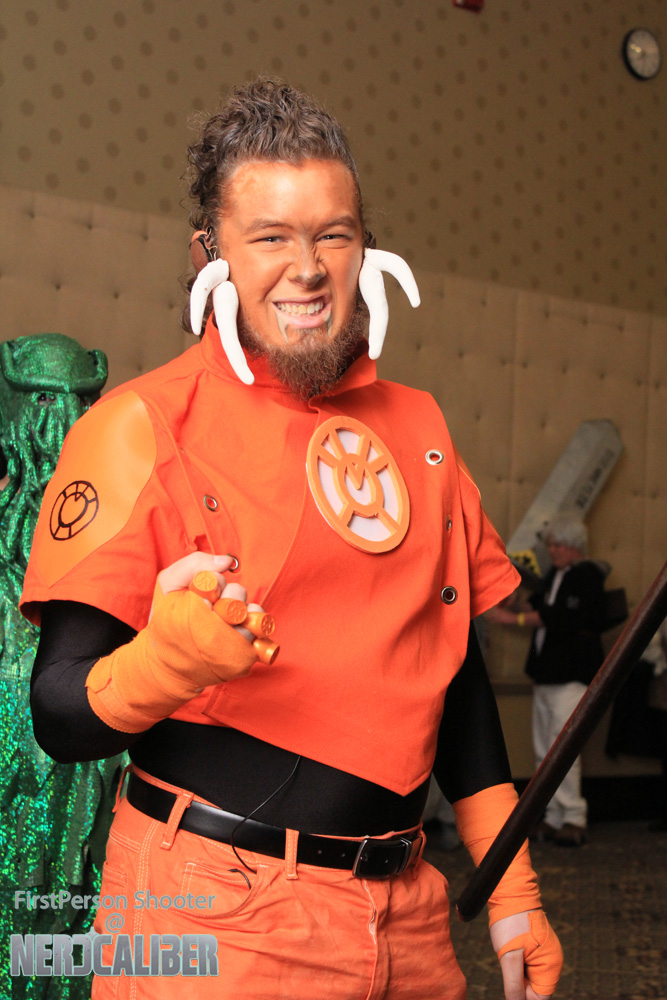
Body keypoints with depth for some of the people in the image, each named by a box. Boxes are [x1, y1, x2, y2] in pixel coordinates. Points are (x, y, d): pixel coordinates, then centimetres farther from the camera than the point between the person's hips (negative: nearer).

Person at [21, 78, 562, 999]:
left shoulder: (418, 425, 7)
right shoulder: (142, 425, -10)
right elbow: (62, 711, -12)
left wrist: (512, 892, 13)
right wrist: (167, 661, -33)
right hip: (214, 917, -5)